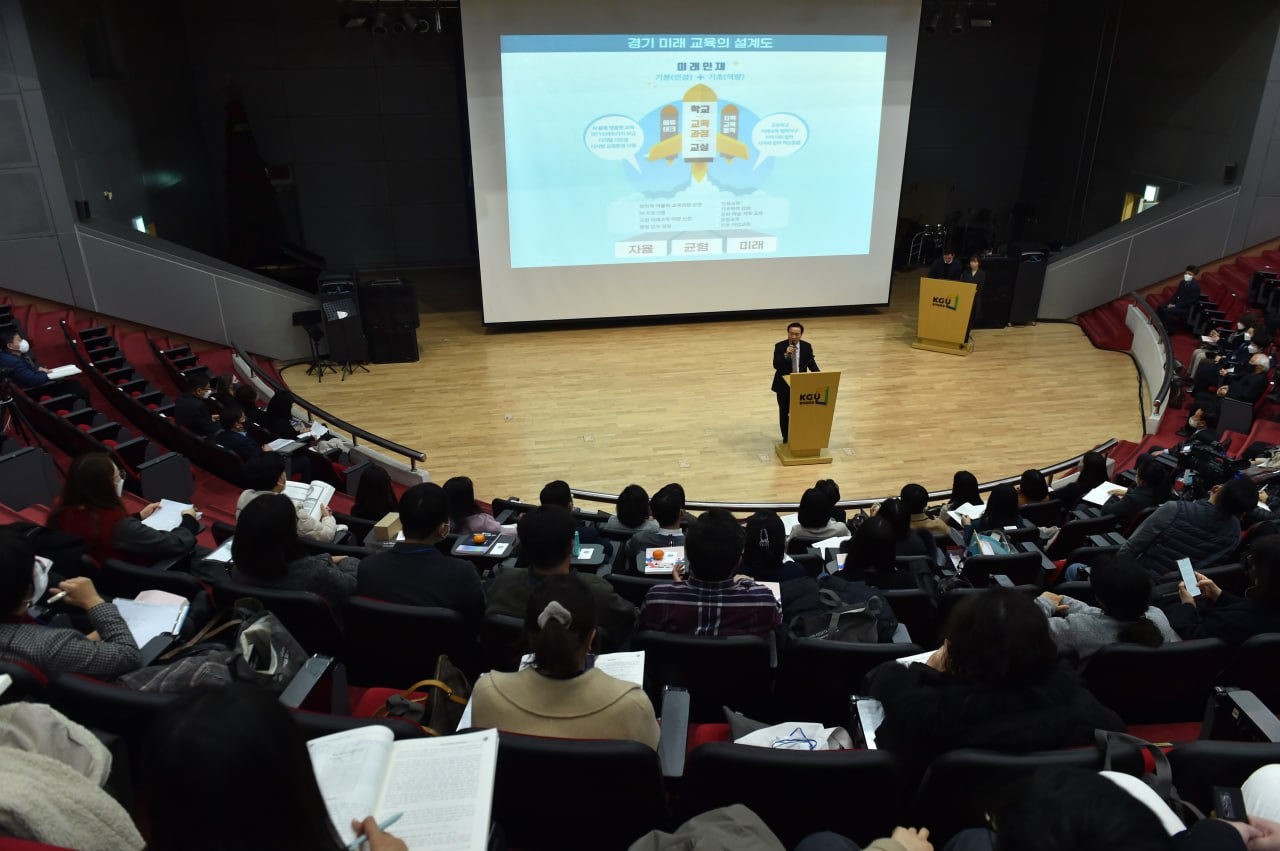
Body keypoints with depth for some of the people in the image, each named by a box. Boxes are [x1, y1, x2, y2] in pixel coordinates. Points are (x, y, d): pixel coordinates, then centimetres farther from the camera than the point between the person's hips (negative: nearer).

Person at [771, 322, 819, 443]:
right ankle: (786, 437, 25)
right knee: (784, 412, 11)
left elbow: (811, 363, 3)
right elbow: (776, 365, -18)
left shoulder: (807, 346, -3)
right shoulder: (779, 346, -11)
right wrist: (786, 355, -33)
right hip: (783, 385, -1)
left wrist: (818, 373, -16)